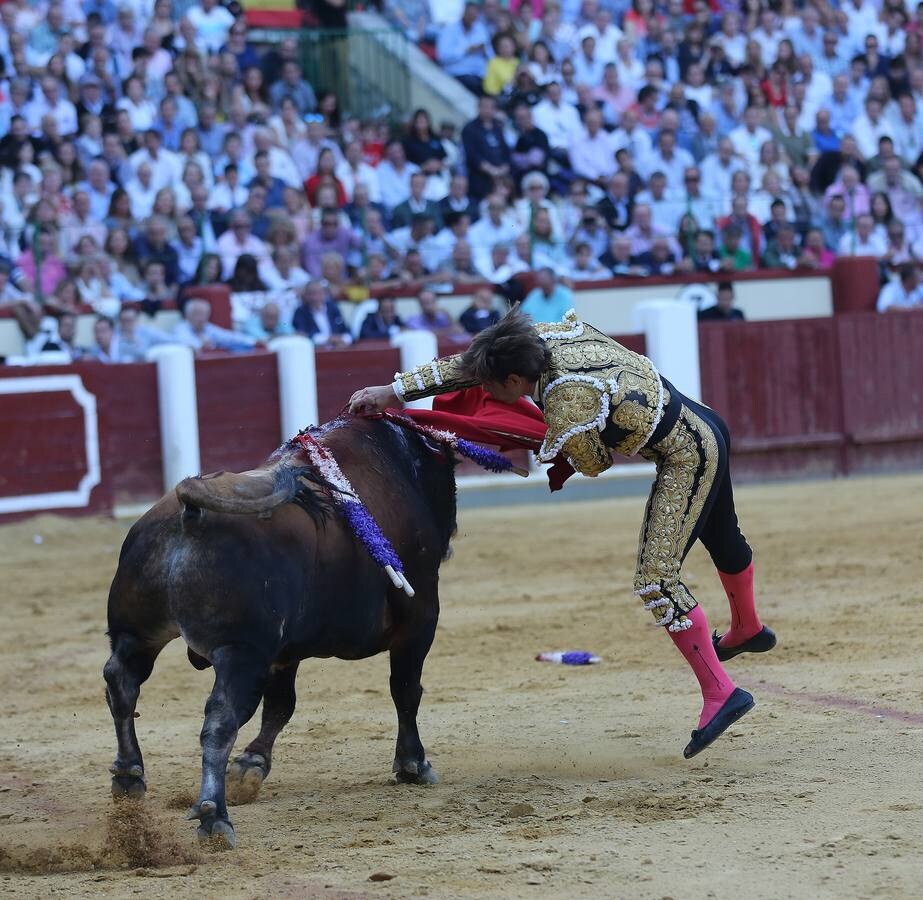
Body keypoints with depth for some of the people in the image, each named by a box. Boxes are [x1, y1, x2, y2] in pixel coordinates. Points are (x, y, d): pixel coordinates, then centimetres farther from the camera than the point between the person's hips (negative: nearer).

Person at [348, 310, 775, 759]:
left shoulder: (566, 414, -31)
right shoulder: (546, 337, -9)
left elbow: (594, 464, -11)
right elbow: (462, 367, 1)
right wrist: (393, 389, -2)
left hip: (686, 461, -10)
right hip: (704, 425, 10)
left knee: (656, 580, -12)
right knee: (721, 536, 32)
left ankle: (719, 692, -9)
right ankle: (748, 629, 57)